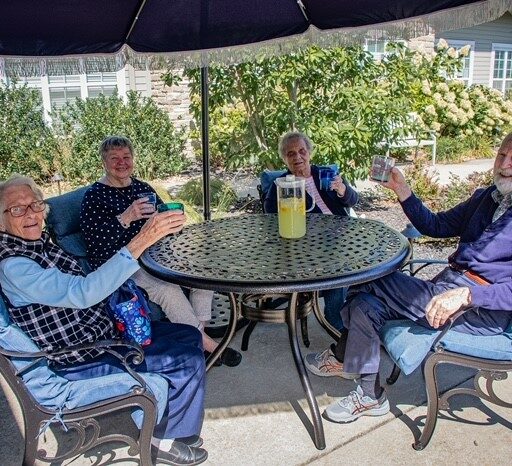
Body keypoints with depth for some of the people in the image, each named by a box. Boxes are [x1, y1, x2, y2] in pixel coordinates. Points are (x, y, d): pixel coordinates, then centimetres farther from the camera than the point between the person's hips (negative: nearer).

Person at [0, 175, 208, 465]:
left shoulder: (40, 243, 5)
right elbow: (83, 293, -36)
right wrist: (140, 242, -42)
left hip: (107, 331, 9)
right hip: (84, 361, -9)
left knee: (189, 336, 10)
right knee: (189, 362, -13)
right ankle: (166, 439, 12)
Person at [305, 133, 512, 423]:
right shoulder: (486, 197, 18)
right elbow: (435, 226, 21)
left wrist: (466, 295, -30)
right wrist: (401, 188, 9)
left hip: (485, 310, -8)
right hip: (447, 285, 8)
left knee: (372, 282, -15)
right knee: (366, 304, -11)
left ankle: (342, 356, 9)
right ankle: (371, 396, 4)